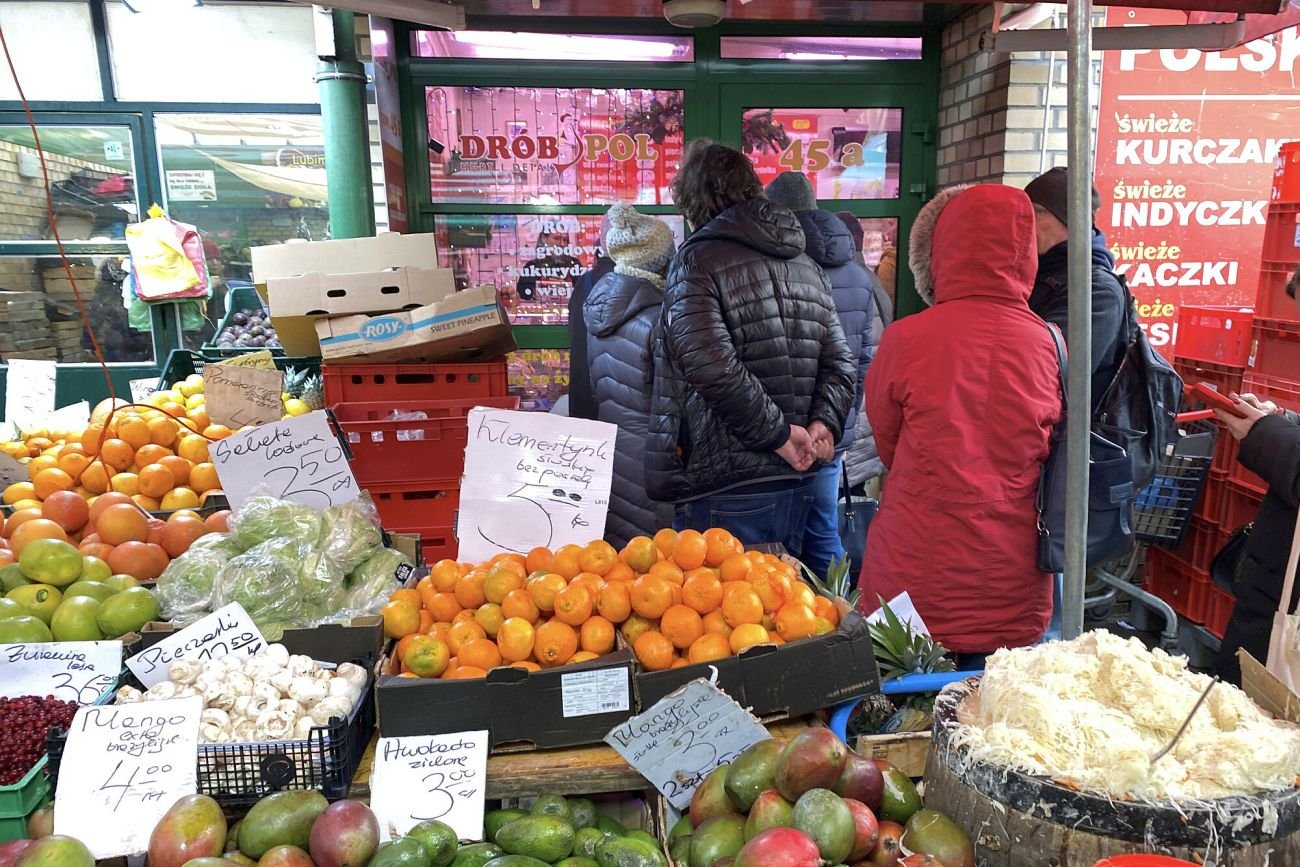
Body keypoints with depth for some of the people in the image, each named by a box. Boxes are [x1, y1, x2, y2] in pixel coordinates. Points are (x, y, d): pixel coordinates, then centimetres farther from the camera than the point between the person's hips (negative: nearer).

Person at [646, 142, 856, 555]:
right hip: (793, 488, 7)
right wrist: (824, 421, -2)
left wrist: (777, 432, -14)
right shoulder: (808, 265, 14)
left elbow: (711, 365, -21)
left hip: (724, 493, -7)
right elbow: (841, 365, 12)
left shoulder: (699, 259, -7)